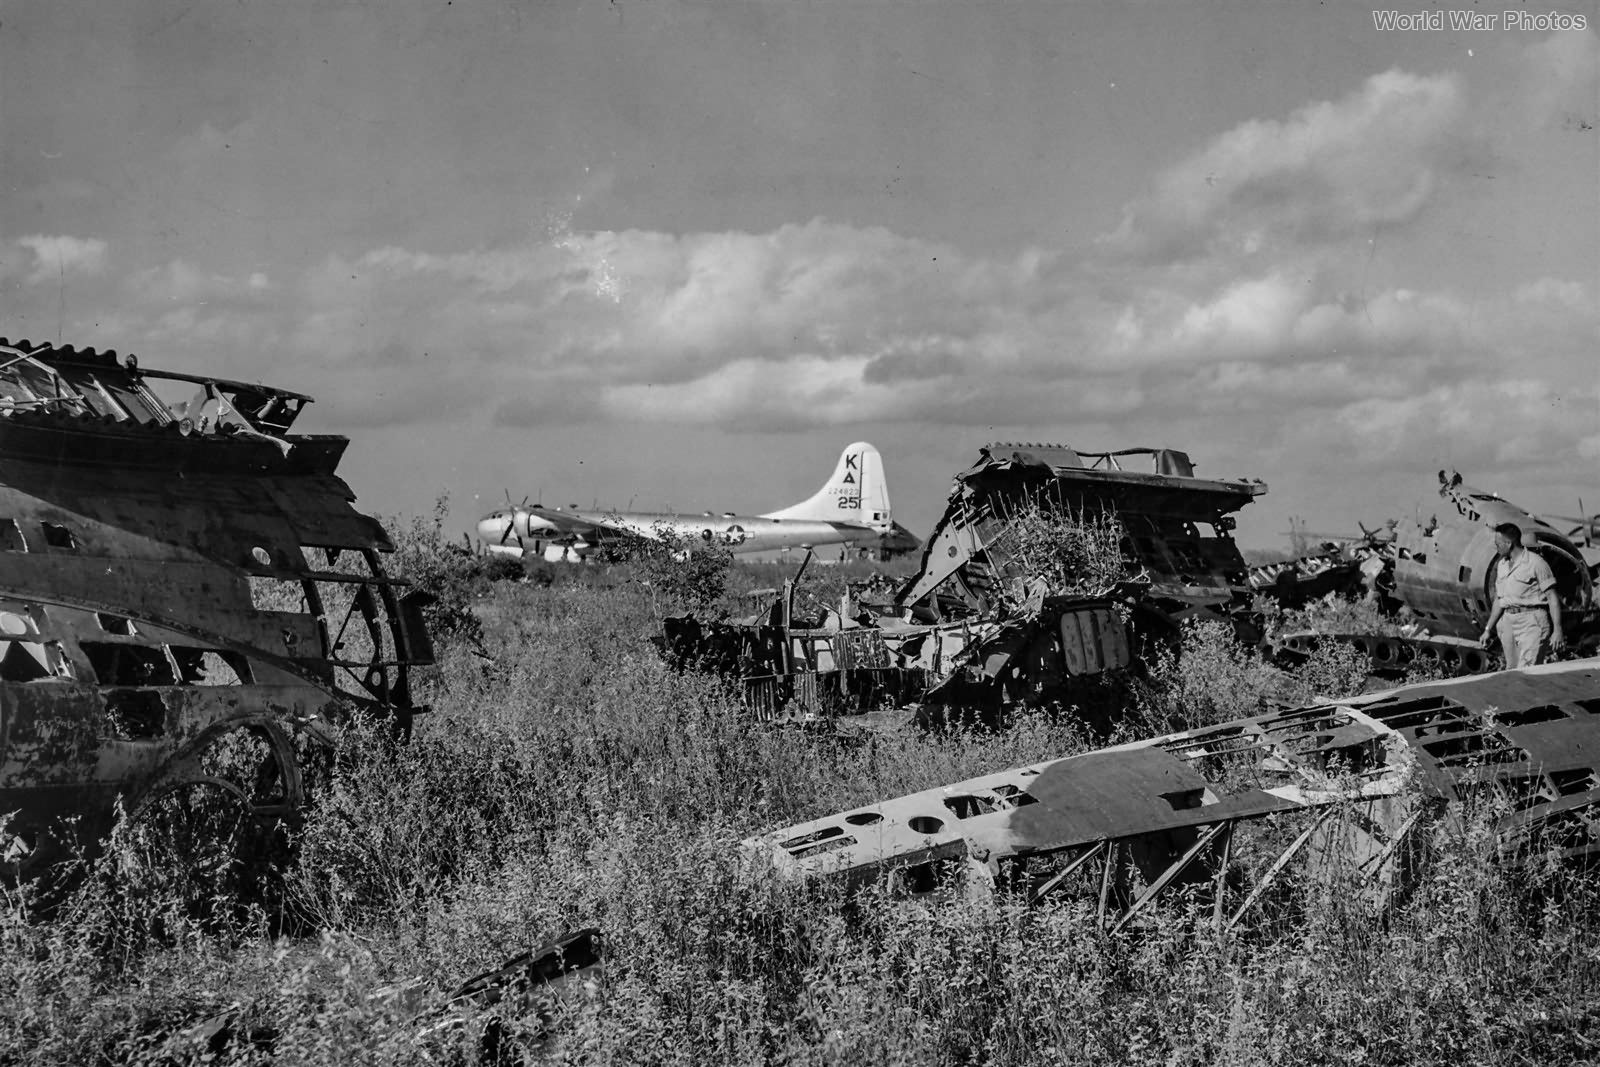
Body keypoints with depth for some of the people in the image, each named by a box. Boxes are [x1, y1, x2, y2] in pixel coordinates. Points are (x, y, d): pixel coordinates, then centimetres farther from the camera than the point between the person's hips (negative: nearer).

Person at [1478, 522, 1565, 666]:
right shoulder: (1500, 565, 15)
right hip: (1508, 621, 7)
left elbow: (1552, 598, -7)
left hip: (1532, 622, -7)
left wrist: (1557, 630, -13)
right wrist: (1488, 629, 19)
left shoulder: (1536, 562, -7)